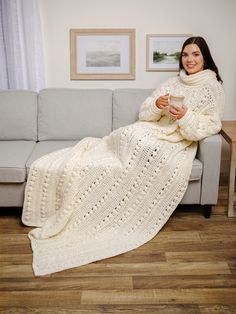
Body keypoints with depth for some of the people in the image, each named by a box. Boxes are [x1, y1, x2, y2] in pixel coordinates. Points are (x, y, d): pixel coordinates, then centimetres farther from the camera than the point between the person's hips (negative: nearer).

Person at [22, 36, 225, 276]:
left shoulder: (214, 88, 5)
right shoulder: (172, 82, 17)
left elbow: (210, 127, -4)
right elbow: (144, 113, 11)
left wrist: (185, 117, -20)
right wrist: (157, 105, -11)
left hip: (177, 145, -4)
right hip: (148, 133, 4)